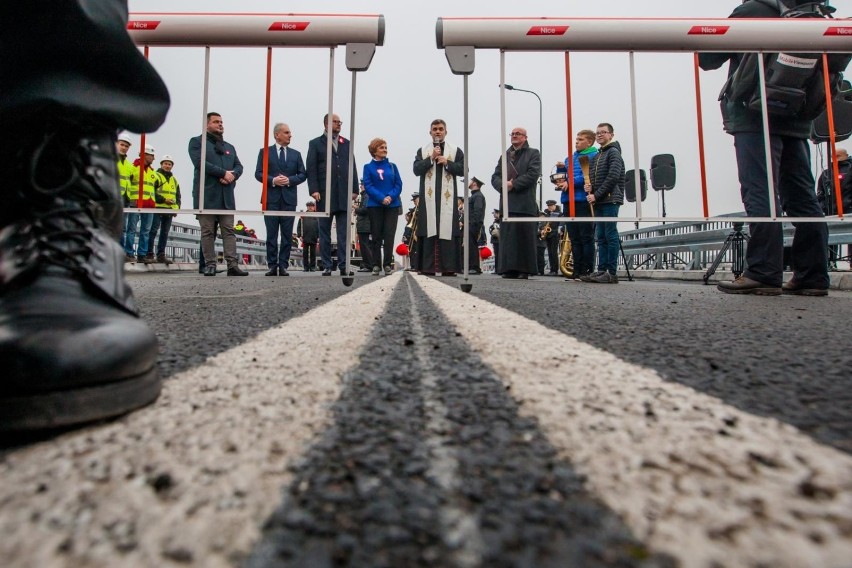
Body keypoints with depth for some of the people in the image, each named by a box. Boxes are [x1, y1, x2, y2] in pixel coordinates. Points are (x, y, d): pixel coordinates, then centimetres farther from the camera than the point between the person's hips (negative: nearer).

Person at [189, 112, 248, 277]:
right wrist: (223, 173, -11)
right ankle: (210, 265, 1)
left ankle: (232, 265, -8)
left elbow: (239, 166, 13)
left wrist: (232, 175, -9)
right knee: (208, 232, -2)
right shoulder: (197, 142, 8)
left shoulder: (229, 147, 25)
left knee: (229, 231, -4)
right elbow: (200, 162, -8)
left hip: (227, 197, 4)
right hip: (206, 196, -4)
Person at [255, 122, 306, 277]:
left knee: (287, 235, 1)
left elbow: (302, 174, 7)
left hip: (289, 199, 2)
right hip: (271, 198, -2)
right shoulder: (265, 152, 8)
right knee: (271, 234, -1)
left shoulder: (296, 154, 14)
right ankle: (272, 265, 4)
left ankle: (283, 265, 6)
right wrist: (273, 180, -14)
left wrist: (290, 180, -9)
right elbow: (258, 173, 2)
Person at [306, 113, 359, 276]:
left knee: (344, 233, 0)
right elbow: (311, 168, 2)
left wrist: (354, 189, 2)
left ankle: (343, 266, 3)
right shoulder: (316, 143, 10)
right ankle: (327, 267, 8)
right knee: (325, 233, 2)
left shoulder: (346, 143, 18)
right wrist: (314, 190, -10)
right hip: (325, 194, -2)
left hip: (344, 195, 2)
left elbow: (352, 167, 12)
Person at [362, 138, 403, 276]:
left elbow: (399, 184, 5)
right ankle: (376, 265, 8)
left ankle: (388, 264, 3)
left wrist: (391, 197, -14)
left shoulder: (392, 166, 12)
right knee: (376, 236, 2)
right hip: (375, 205, -1)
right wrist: (381, 198, -17)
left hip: (392, 205, 1)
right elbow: (368, 186, -4)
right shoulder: (368, 167, 6)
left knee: (389, 235, -2)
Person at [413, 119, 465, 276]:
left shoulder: (456, 151, 13)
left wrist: (447, 163, -8)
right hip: (428, 196, 1)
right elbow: (416, 170, 3)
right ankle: (428, 267, -2)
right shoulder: (422, 151, 16)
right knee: (428, 230, -4)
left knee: (447, 230, -6)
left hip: (448, 197, -1)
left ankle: (448, 267, -5)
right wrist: (431, 158, -6)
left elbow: (462, 170, 3)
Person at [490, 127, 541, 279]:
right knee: (507, 236, 1)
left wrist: (513, 184, -11)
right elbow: (495, 176, 14)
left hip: (525, 203, -4)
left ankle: (524, 269, -1)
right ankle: (508, 269, 4)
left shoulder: (533, 153, 11)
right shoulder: (505, 155, 24)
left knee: (525, 236, -5)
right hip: (507, 202, 4)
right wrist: (502, 185, -7)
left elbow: (533, 174, -6)